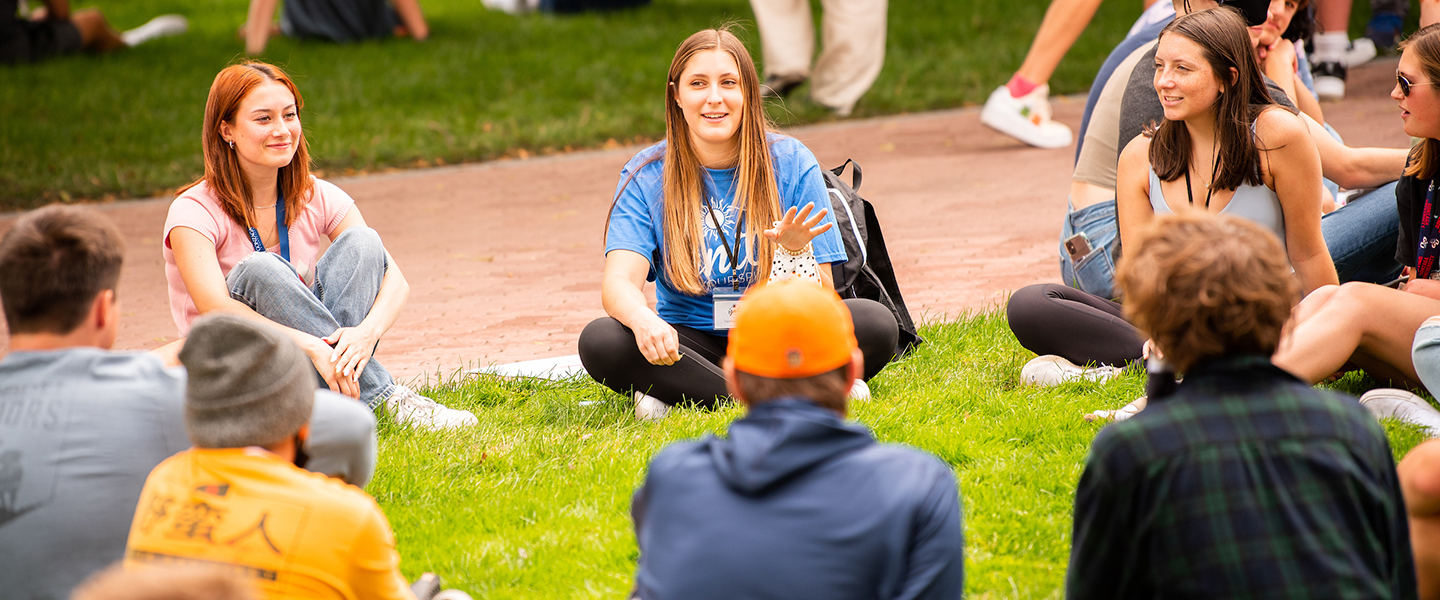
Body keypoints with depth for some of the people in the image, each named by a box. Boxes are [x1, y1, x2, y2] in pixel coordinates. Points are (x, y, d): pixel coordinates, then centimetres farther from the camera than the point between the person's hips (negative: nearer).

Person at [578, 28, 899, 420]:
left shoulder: (791, 163, -3)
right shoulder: (647, 176, -2)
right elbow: (619, 281, -17)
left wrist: (796, 252, -28)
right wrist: (643, 321, -40)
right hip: (692, 341, 0)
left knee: (876, 324, -27)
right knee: (598, 341, -29)